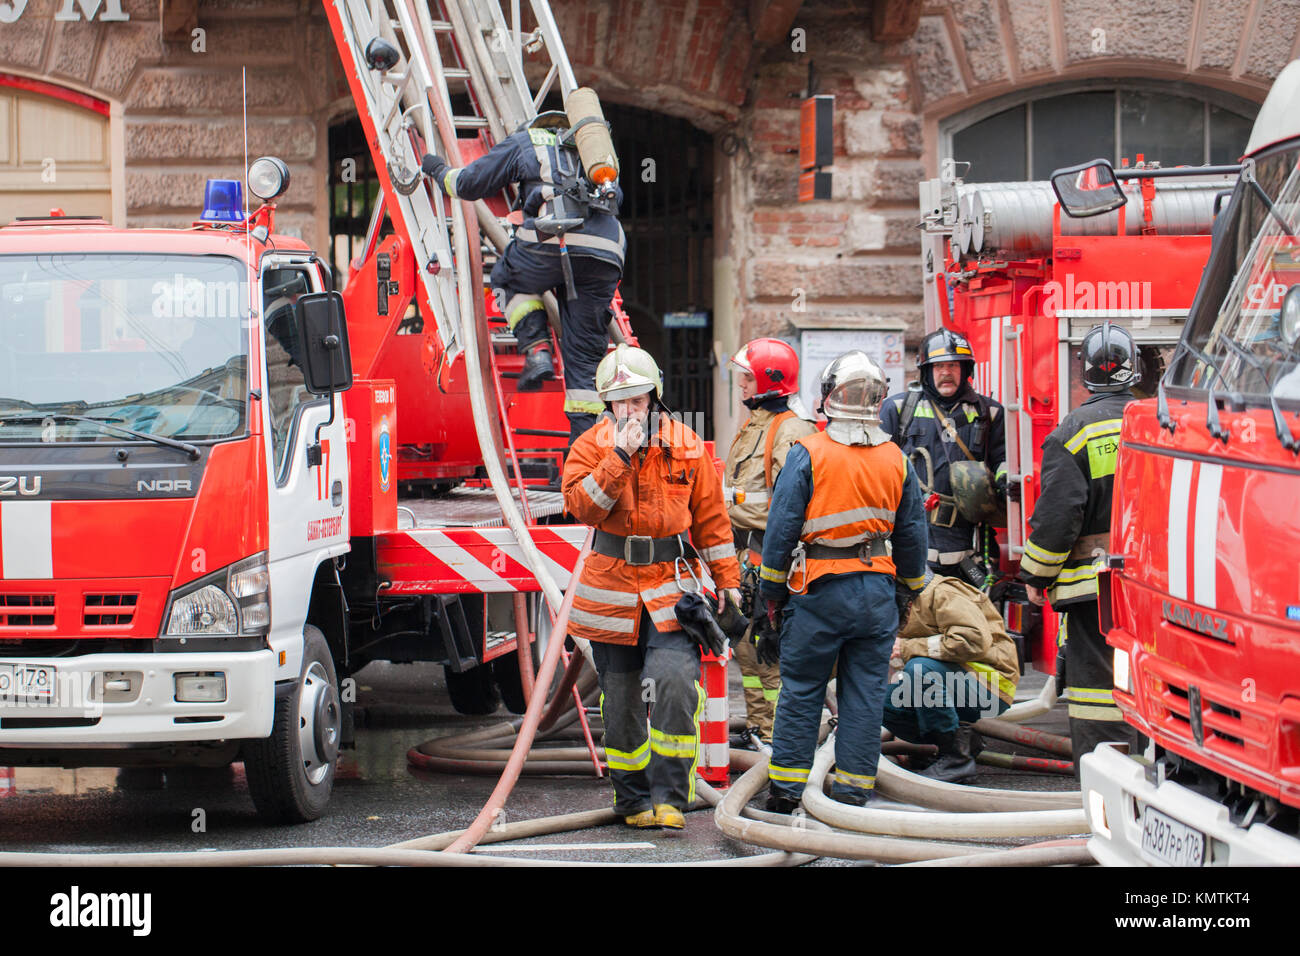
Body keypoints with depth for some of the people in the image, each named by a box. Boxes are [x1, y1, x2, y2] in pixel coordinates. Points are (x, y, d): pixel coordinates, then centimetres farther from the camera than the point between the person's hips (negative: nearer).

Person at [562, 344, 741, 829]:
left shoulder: (686, 447, 3)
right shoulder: (592, 446, 0)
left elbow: (710, 517, 9)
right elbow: (582, 506, -16)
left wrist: (727, 581, 7)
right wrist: (620, 456, -22)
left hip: (672, 584, -1)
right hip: (611, 586, 1)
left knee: (674, 682, -19)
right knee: (620, 700, 6)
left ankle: (670, 797, -12)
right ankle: (633, 798, 19)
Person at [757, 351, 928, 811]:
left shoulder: (807, 454, -9)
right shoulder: (896, 459, 4)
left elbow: (782, 527, -7)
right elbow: (912, 533, 12)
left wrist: (772, 591, 1)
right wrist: (912, 589, 24)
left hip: (821, 589, -3)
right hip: (878, 592, 3)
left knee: (801, 689, 6)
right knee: (865, 694, 7)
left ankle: (786, 788, 9)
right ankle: (853, 792, 9)